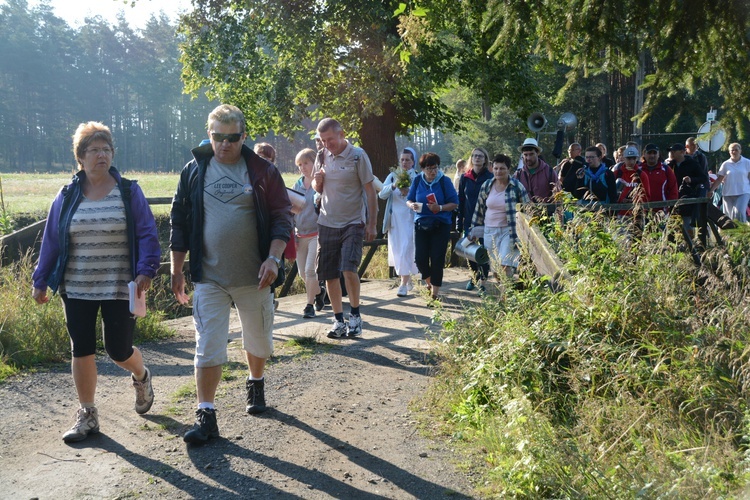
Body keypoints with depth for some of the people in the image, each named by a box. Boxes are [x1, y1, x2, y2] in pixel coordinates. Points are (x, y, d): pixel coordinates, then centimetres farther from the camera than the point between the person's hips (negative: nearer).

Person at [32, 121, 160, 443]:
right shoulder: (67, 197, 5)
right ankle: (87, 416, 18)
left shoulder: (129, 192, -1)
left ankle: (141, 377, 36)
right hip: (77, 289, 2)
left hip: (120, 288, -2)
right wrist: (40, 281, 7)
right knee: (82, 351, 4)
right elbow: (51, 241, 8)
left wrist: (146, 270, -17)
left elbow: (147, 234, -4)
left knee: (119, 350, 0)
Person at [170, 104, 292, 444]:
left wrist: (273, 258, -15)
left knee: (258, 340, 16)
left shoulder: (263, 171, -1)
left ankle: (256, 384, 43)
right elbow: (179, 222, 8)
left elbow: (281, 217, -2)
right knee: (208, 347, -4)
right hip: (208, 278, 0)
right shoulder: (194, 171, 3)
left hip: (253, 276, 0)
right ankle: (206, 416, 2)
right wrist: (176, 270, 7)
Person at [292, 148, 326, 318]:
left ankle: (310, 304, 2)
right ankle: (319, 291, 36)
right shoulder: (296, 186, 10)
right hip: (300, 235, 5)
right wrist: (292, 236, 7)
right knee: (302, 273, 9)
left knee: (309, 270, -10)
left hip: (316, 234, -5)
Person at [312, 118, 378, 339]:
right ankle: (338, 320, 20)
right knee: (329, 275, 6)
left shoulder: (357, 156, -8)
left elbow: (370, 191, -6)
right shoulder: (322, 156, 7)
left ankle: (355, 315, 3)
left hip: (353, 223, -5)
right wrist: (317, 182, -6)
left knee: (349, 269, -18)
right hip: (327, 223, 5)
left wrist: (372, 224, -9)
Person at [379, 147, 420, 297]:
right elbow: (381, 194, -4)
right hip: (394, 218, 4)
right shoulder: (392, 176, 8)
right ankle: (408, 280, 25)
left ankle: (404, 284, -9)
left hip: (410, 218, -4)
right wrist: (393, 186, -22)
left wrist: (409, 192, -26)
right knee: (396, 250, 8)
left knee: (406, 250, -11)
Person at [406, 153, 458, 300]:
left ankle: (435, 292, 8)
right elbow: (409, 200, 10)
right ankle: (429, 282, 27)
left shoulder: (444, 181, -5)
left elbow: (455, 203, -4)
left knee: (437, 259, -3)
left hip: (441, 225, -2)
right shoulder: (418, 180, 3)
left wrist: (440, 208, -22)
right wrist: (412, 205, -14)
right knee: (420, 257, -2)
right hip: (421, 224, 2)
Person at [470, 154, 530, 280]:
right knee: (496, 270, 9)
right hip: (490, 231, 4)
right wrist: (474, 230, 14)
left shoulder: (517, 187, -8)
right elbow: (479, 209, 13)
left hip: (509, 231, -4)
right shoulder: (486, 186, 3)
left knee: (505, 267, -15)